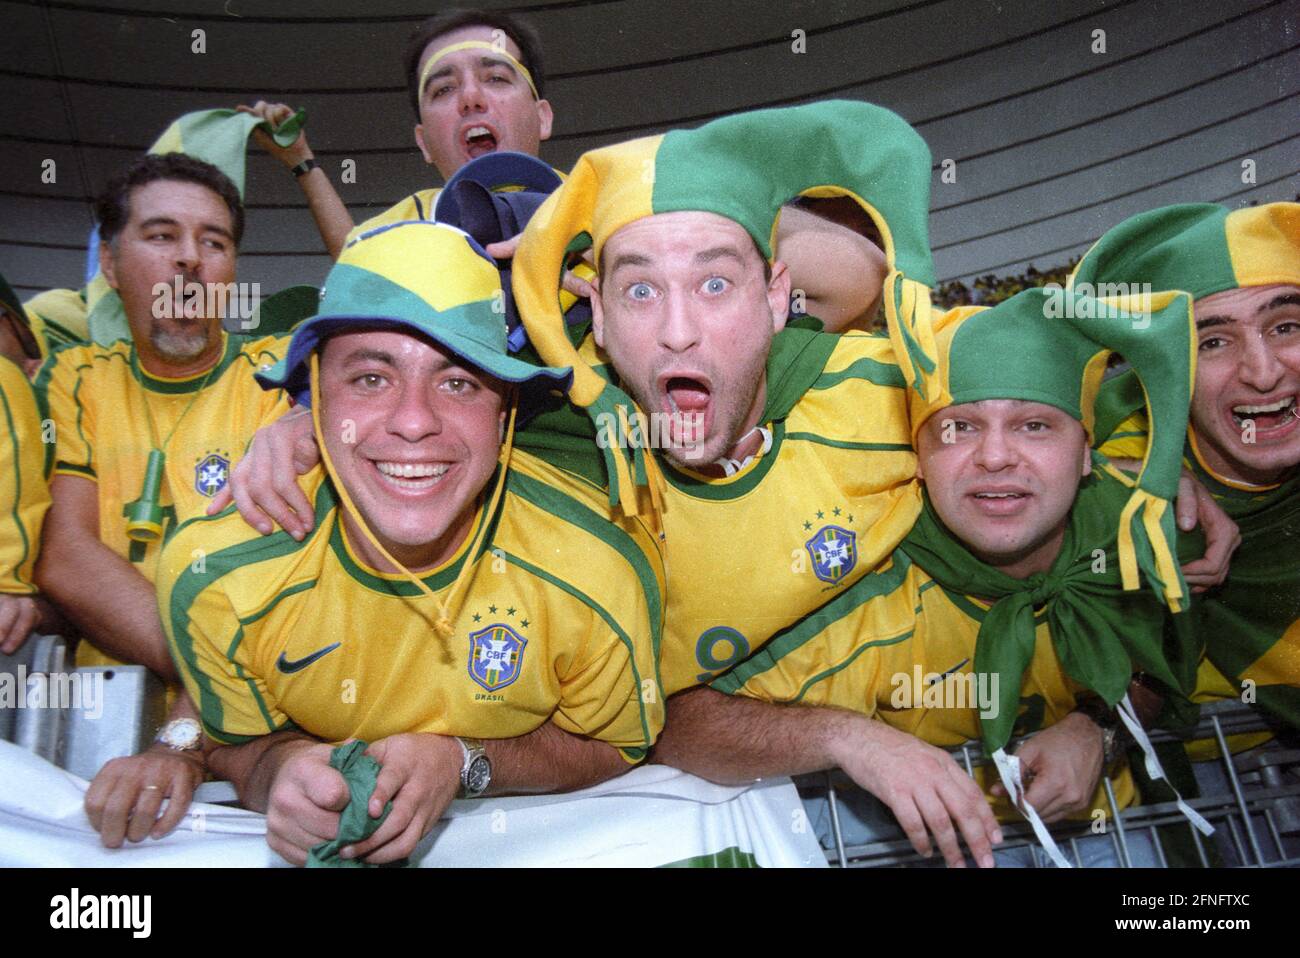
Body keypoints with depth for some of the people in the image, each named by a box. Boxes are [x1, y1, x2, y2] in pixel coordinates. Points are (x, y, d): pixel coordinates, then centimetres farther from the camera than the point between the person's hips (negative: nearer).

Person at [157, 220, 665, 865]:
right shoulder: (213, 576, -21)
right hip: (298, 838, 2)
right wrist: (281, 769, -27)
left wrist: (465, 764, -24)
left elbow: (613, 749, -6)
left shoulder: (604, 571, -24)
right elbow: (239, 748, -3)